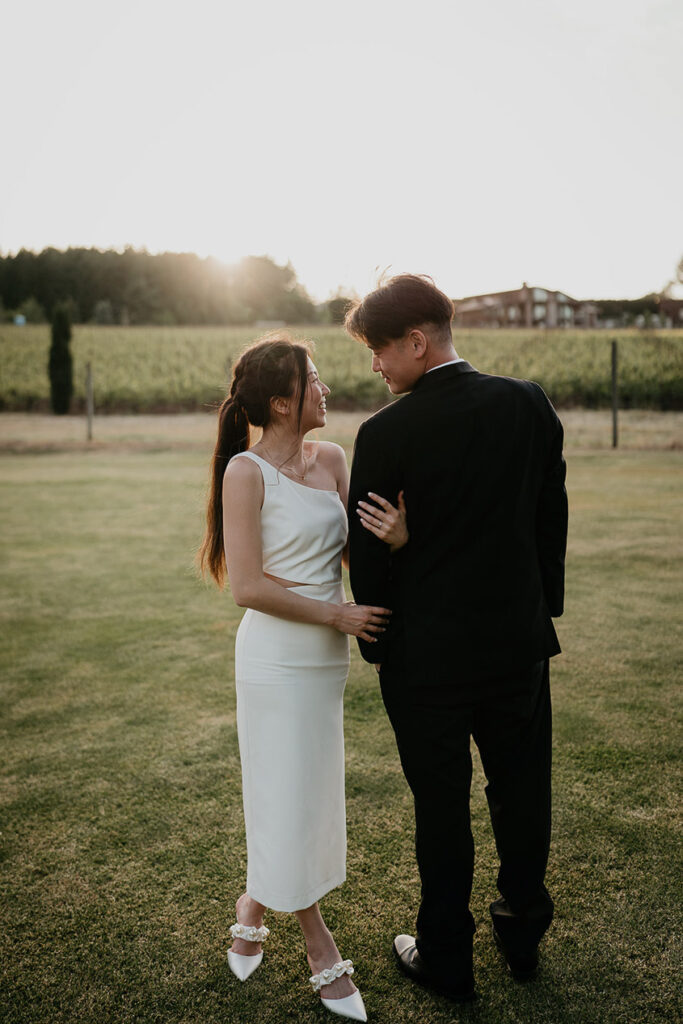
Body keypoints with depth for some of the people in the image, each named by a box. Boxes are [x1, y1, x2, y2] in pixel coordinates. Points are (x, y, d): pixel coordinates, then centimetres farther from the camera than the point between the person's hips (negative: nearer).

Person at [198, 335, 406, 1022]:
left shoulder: (331, 459, 5)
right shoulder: (246, 471, -13)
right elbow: (248, 587, -15)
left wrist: (395, 535, -20)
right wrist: (338, 615, -14)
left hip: (326, 655, 6)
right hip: (276, 656, -6)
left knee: (309, 793, 17)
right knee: (289, 796, 7)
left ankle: (255, 902, 41)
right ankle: (319, 945, 27)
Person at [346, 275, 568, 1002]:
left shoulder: (385, 434, -16)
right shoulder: (530, 405, -4)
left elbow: (370, 552, -9)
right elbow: (551, 520, 4)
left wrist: (375, 643, 7)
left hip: (426, 655, -3)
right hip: (520, 641, 4)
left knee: (441, 806, 11)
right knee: (521, 789, 20)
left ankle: (446, 958, 30)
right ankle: (523, 933, 40)